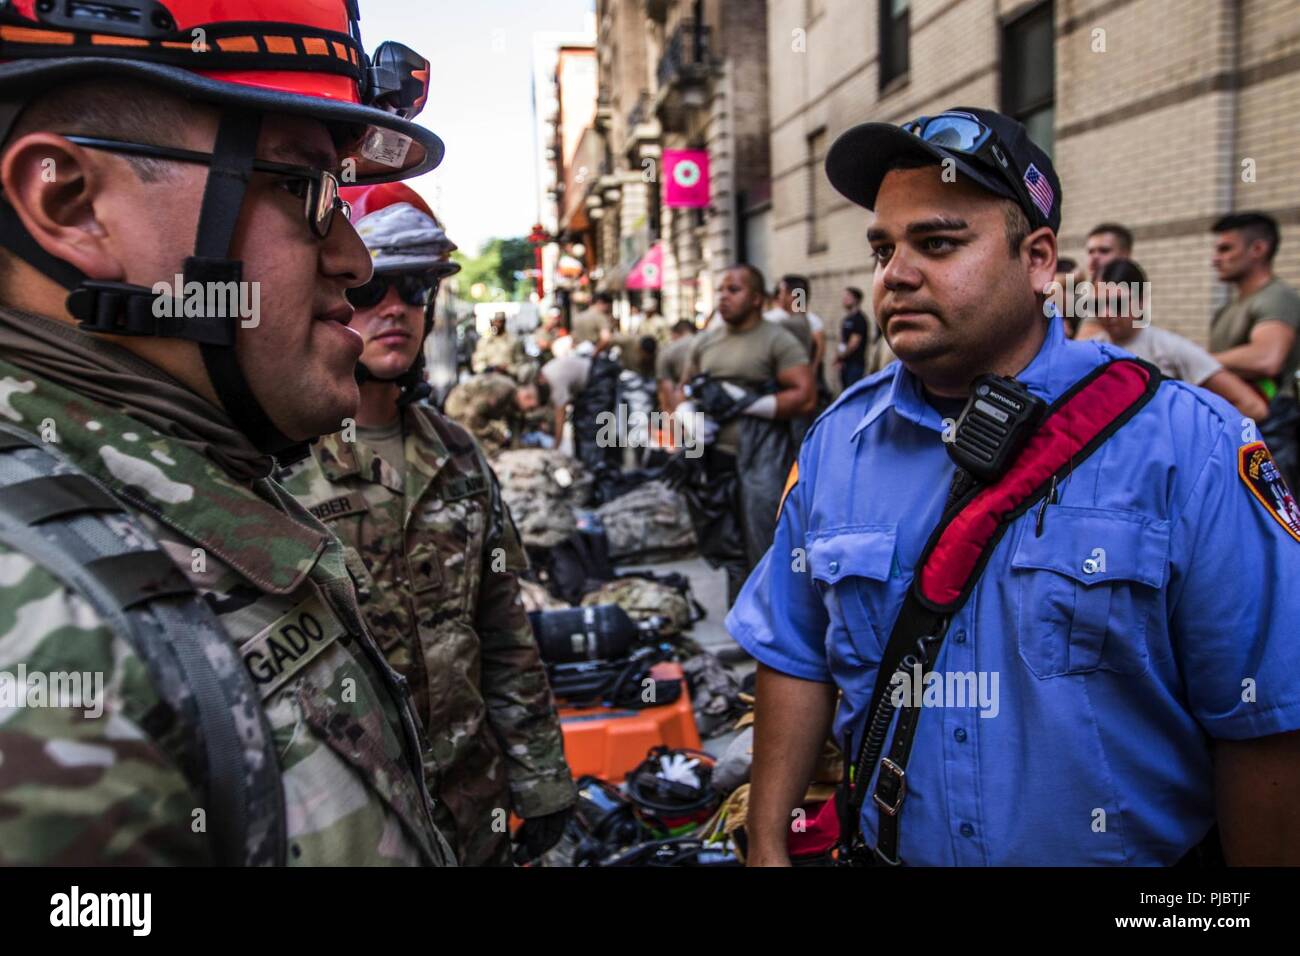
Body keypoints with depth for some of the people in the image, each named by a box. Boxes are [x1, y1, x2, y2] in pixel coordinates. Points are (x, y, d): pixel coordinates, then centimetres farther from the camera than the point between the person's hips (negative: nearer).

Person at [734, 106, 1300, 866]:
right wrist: (766, 846, -1)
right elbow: (795, 658, 0)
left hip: (1133, 851, -2)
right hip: (885, 847, 3)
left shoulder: (1185, 446, -16)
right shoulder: (838, 441, -5)